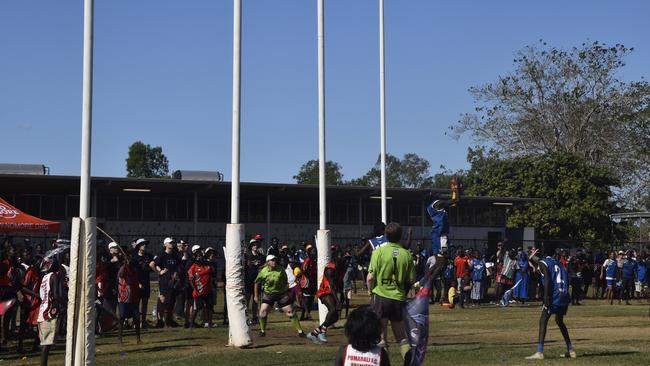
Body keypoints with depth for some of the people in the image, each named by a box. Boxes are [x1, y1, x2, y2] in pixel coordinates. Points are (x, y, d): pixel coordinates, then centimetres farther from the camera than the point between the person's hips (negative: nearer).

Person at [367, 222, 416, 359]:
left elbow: (370, 277, -8)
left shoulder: (379, 252, -7)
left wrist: (371, 291, 9)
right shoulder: (406, 254, 2)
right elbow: (411, 280, 5)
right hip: (399, 298, 3)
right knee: (401, 336, 15)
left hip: (381, 296, -3)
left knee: (381, 337, 3)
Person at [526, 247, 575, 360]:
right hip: (564, 296, 7)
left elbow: (547, 280, -13)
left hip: (554, 296, -7)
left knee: (543, 321, -6)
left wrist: (546, 297, -16)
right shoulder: (558, 263, 21)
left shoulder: (543, 263, 0)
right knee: (559, 321, 23)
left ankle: (539, 352, -17)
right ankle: (570, 350, 25)